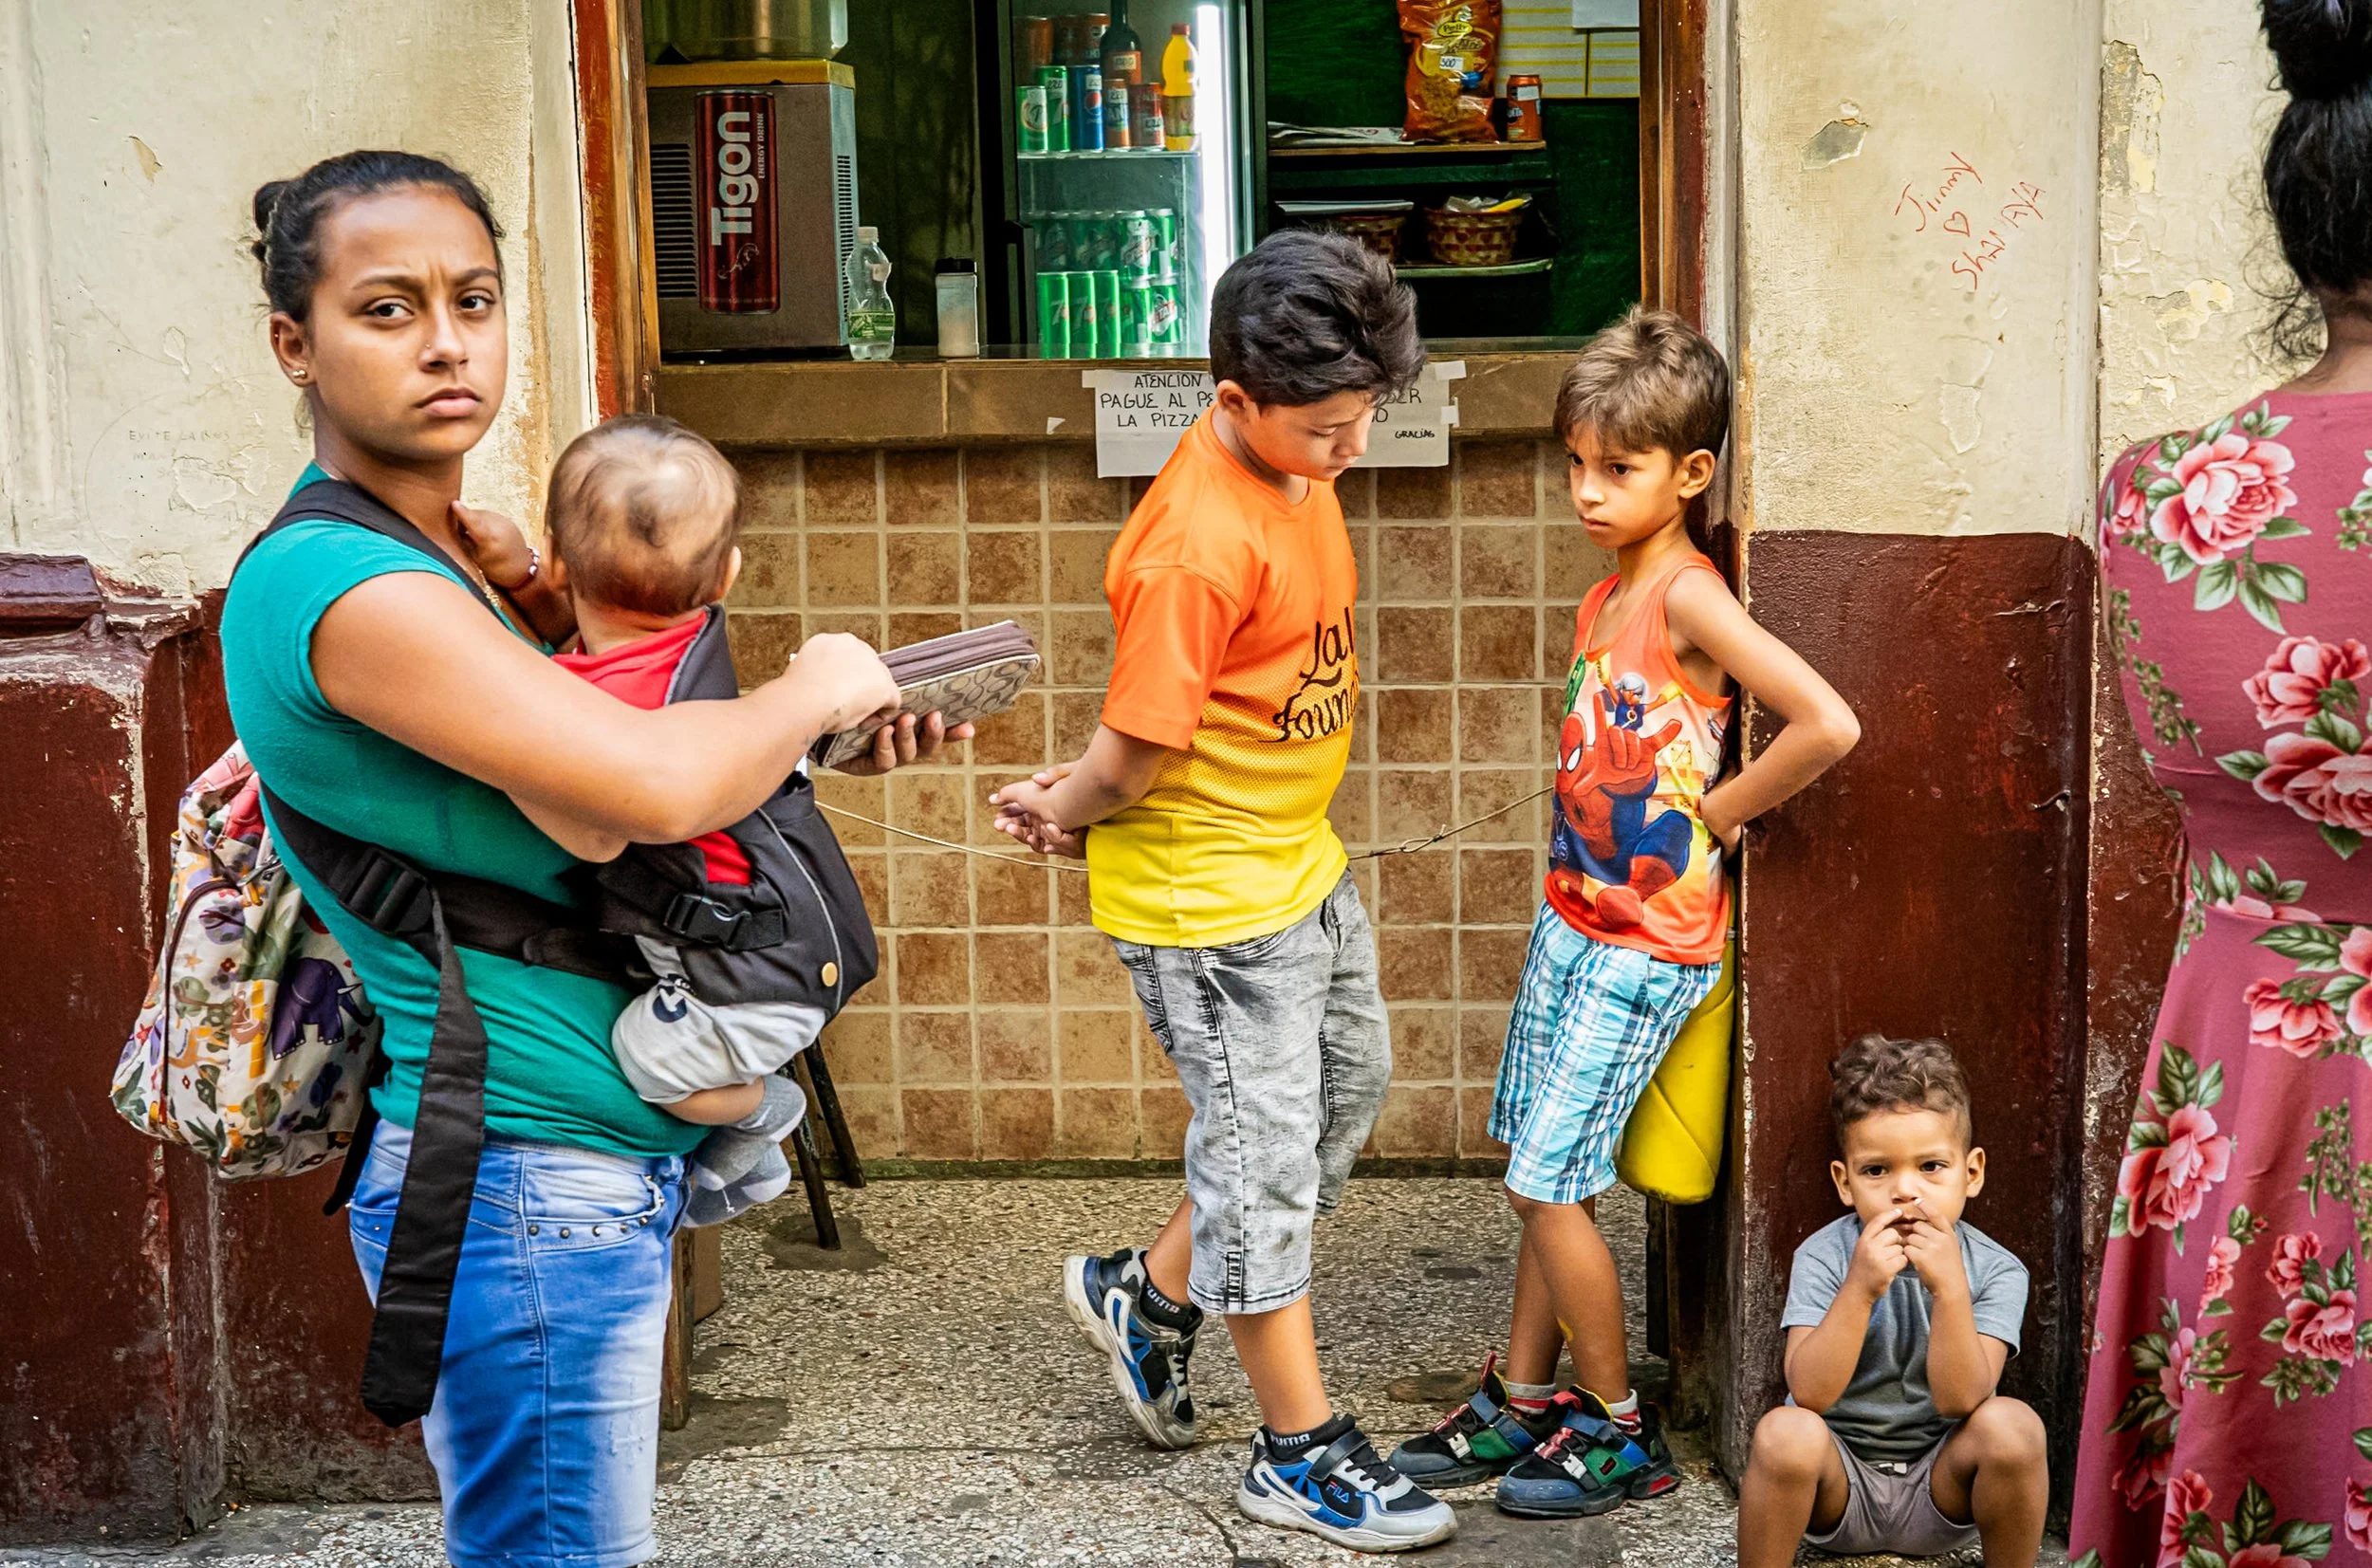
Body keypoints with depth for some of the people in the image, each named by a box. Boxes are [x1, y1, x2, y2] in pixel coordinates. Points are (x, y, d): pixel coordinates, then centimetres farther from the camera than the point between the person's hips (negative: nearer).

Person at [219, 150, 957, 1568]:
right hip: (523, 1189, -10)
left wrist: (848, 733, 7)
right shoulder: (337, 583, -20)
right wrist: (817, 690, -9)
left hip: (603, 1174, 10)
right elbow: (655, 784, -28)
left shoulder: (446, 556, 11)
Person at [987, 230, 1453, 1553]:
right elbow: (1138, 752, -22)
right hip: (1207, 890, -9)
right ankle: (1301, 1451, 17)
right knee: (1264, 1152, 2)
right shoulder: (1199, 544, -30)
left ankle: (1145, 1294, 36)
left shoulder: (1296, 463, 0)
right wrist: (1064, 807, -2)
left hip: (1301, 858, 9)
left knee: (1350, 1088, 22)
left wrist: (1077, 798, 0)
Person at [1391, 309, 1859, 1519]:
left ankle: (1619, 1433, 11)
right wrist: (1567, 901, 12)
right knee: (1549, 1179, 14)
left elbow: (1829, 725, -30)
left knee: (1548, 1182, -3)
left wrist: (1717, 816, -17)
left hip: (1647, 944, -8)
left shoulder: (1688, 599, -18)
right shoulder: (1604, 601, 9)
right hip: (1573, 920, 8)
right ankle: (1521, 1401, 26)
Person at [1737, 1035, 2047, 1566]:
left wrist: (1949, 1288, -32)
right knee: (1786, 1431, -31)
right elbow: (1809, 1393, -23)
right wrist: (1860, 1288, -34)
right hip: (1839, 1484, -1)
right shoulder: (1824, 1257, -12)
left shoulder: (1994, 1270, -10)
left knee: (2012, 1426, -27)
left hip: (1939, 1488, 1)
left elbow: (1960, 1401, -21)